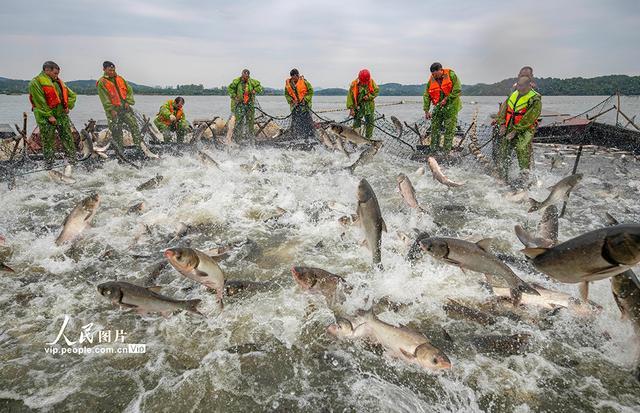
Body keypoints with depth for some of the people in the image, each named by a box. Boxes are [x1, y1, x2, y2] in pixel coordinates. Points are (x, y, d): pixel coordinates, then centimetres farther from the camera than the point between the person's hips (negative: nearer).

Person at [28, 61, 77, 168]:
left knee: (68, 138, 5)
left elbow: (72, 95, 24)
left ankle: (73, 161, 13)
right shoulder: (36, 82, -6)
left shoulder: (58, 82, 17)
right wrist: (49, 115, -17)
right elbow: (40, 102, -14)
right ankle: (49, 166, 8)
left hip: (62, 115, 6)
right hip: (46, 117, -6)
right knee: (48, 142, 0)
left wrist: (68, 106, 8)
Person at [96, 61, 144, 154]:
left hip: (125, 107, 4)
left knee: (134, 125, -5)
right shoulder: (101, 82, 0)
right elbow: (104, 99, -8)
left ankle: (140, 145, -4)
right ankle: (119, 150, 6)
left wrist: (128, 101, -2)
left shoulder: (119, 78, 15)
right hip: (113, 110, -4)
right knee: (116, 132, -2)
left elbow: (129, 90, 13)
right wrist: (111, 110, -17)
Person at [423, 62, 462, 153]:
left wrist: (446, 99, -16)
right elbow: (426, 96, 4)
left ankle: (446, 151, 4)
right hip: (438, 107, 4)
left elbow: (457, 90, -13)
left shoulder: (451, 75, -9)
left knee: (449, 130, -2)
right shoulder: (431, 80, 2)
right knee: (435, 128, 1)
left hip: (451, 107, -4)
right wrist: (426, 111, -2)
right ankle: (434, 151, 9)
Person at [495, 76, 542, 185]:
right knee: (503, 152, 4)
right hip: (509, 128, 6)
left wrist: (515, 131, -18)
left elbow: (528, 119, -15)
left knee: (522, 151, -18)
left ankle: (524, 181, -14)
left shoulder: (535, 100, -9)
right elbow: (504, 109, 16)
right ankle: (503, 178, 18)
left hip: (525, 130, -6)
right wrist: (502, 124, 3)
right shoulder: (513, 94, 12)